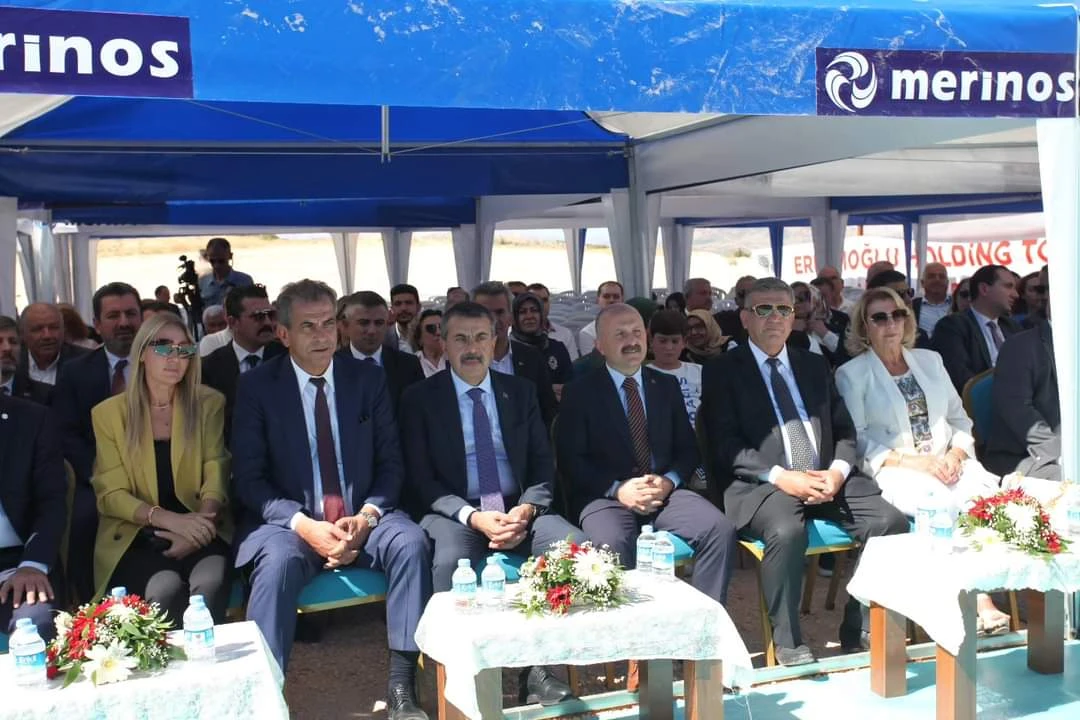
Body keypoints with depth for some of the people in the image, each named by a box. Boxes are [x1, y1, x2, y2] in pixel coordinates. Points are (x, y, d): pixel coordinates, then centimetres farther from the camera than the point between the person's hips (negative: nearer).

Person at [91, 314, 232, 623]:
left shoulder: (209, 403, 6)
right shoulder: (109, 413, 4)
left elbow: (215, 477, 0)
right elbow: (111, 494, -1)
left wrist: (197, 527, -21)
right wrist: (168, 519, -19)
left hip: (196, 527, 1)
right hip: (135, 534, 0)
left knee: (210, 581, -32)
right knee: (165, 587, -32)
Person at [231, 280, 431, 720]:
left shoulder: (368, 378, 7)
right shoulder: (256, 387, 1)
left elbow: (390, 463, 6)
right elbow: (248, 479, -4)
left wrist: (366, 517, -14)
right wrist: (304, 524, -20)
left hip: (363, 518, 2)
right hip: (288, 521, -2)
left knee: (411, 542, -28)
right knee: (279, 561, -35)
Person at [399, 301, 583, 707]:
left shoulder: (521, 392, 12)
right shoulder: (420, 398, 4)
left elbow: (543, 464, 10)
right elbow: (420, 479, -3)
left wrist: (527, 509, -12)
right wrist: (473, 516, -18)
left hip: (519, 509, 3)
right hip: (453, 512, -3)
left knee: (576, 545, -25)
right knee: (452, 560, -37)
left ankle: (540, 668, -15)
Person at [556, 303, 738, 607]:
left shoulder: (667, 386, 17)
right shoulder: (579, 392, 5)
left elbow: (688, 448, 14)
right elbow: (570, 460, -2)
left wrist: (669, 481, -8)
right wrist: (618, 488, -16)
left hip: (665, 491, 4)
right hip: (605, 496, -3)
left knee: (720, 530, -24)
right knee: (614, 544, -37)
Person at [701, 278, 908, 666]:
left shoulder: (815, 366, 20)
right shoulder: (722, 372, 5)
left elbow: (844, 430, 17)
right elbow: (725, 445, -5)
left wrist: (838, 471, -5)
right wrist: (780, 476, -18)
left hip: (827, 478, 5)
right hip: (761, 483, -5)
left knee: (891, 521, -19)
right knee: (787, 531, -36)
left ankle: (860, 631, -3)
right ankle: (788, 643, -16)